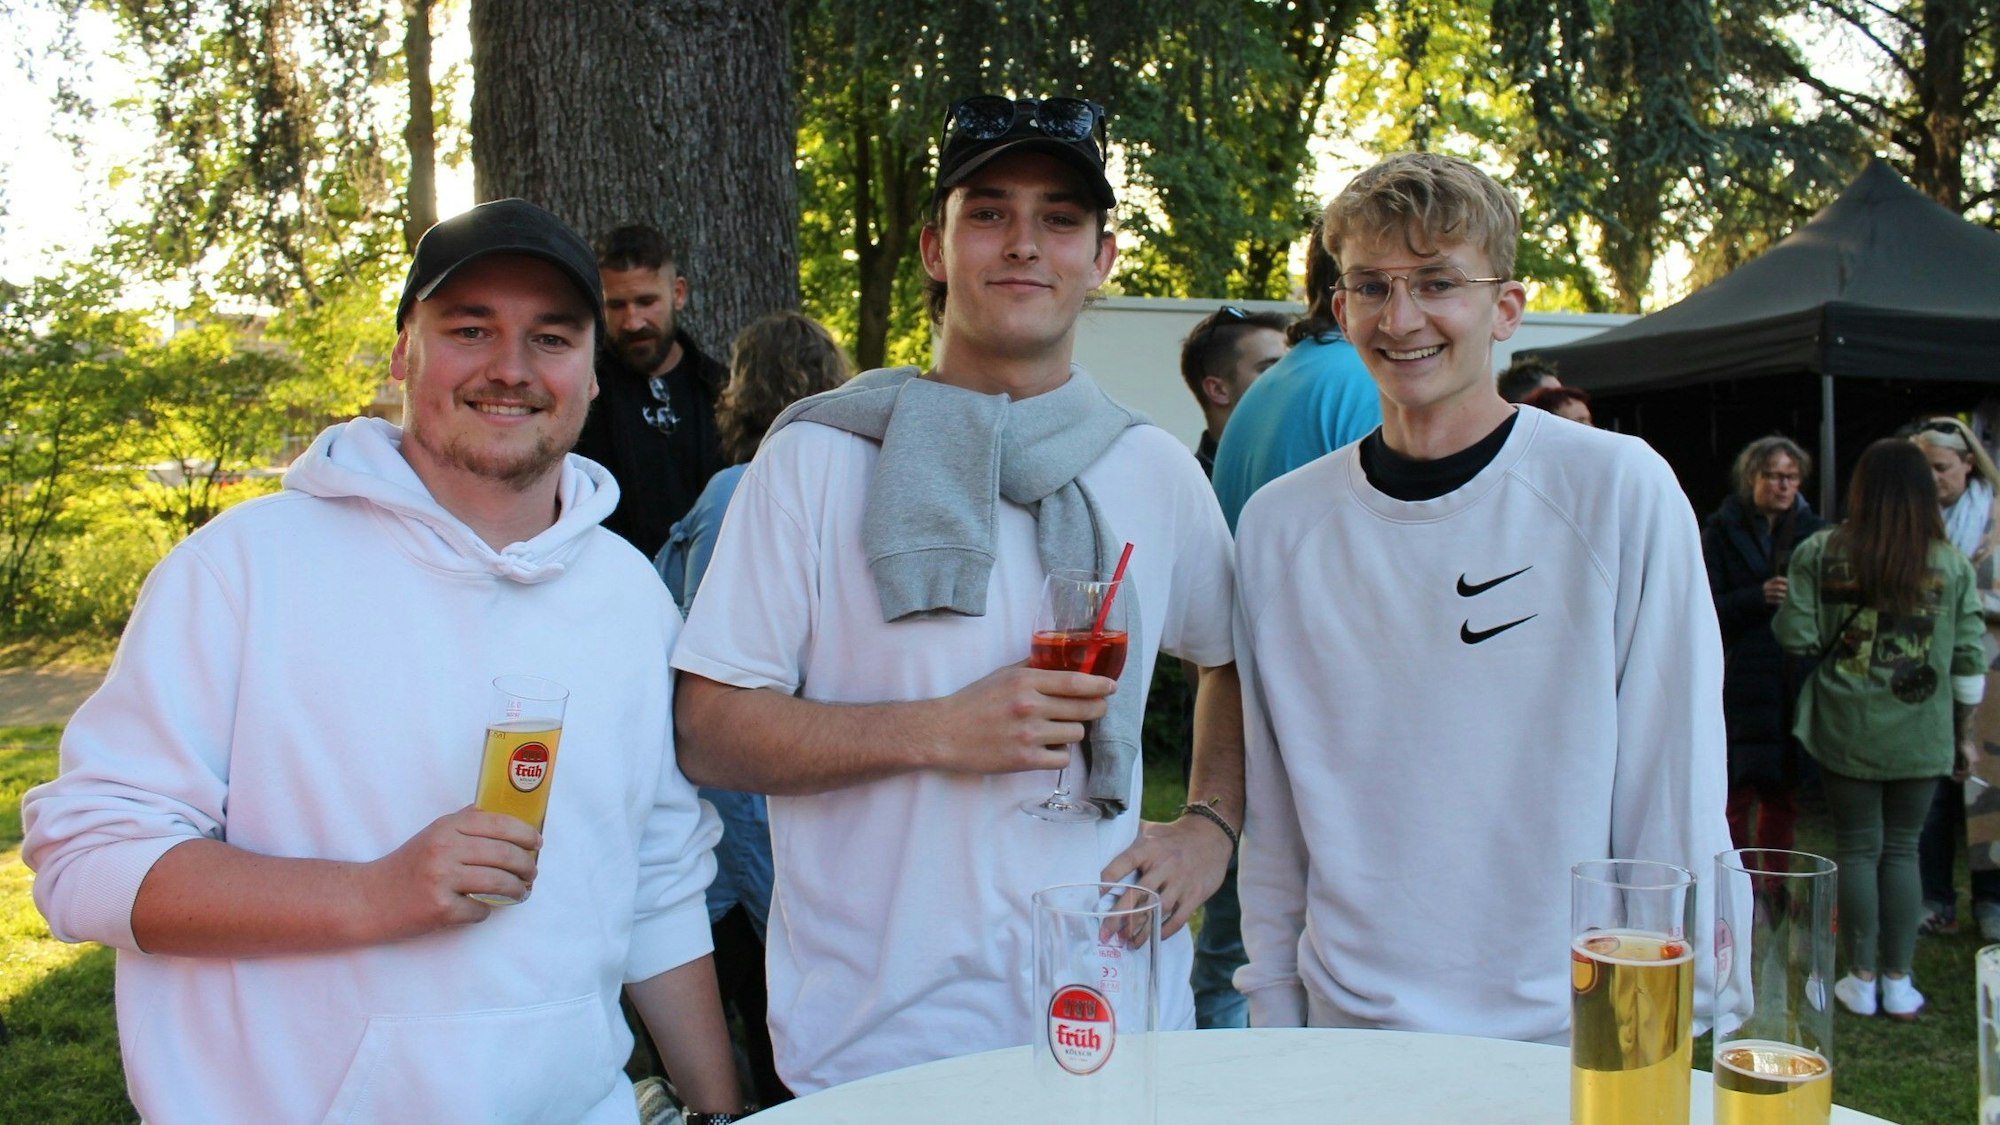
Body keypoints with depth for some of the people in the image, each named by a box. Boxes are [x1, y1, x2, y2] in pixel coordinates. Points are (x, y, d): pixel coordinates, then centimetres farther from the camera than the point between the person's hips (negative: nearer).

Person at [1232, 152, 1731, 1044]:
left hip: (1567, 1035, -1)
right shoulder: (1279, 525, -2)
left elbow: (1675, 788, -6)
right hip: (1348, 1023, 2)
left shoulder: (1621, 491, -9)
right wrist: (1272, 1012, 4)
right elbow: (1271, 812, 4)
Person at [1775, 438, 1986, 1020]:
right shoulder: (1951, 563, -2)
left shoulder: (1819, 553, -8)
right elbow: (1971, 657, 2)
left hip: (1847, 730, -1)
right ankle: (1898, 983, 16)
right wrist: (1965, 730, 13)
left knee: (1857, 848, 8)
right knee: (1902, 848, 11)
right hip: (1921, 734, 1)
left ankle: (1862, 980, 15)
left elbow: (1797, 636, -9)